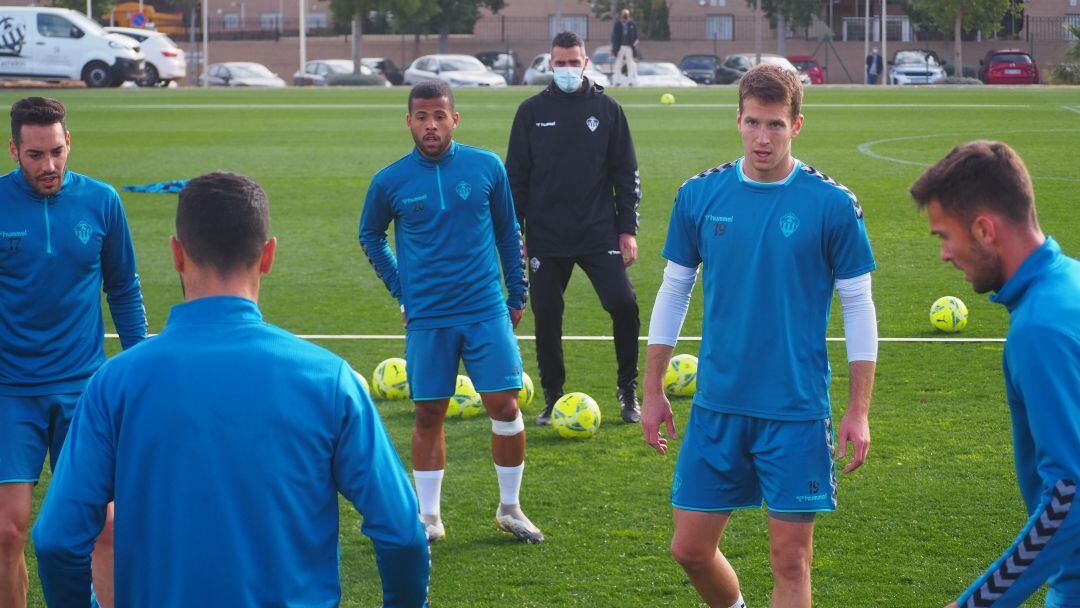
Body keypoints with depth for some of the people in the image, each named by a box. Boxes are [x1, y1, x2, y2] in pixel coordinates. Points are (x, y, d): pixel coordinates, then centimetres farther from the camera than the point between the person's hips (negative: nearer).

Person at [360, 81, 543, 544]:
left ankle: (510, 509, 13)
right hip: (427, 317, 0)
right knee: (429, 415, 3)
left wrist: (517, 294, 12)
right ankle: (429, 518, 14)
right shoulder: (390, 182, -2)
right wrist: (401, 292, 10)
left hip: (487, 310, 0)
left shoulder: (487, 167, 0)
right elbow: (370, 236, 15)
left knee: (504, 405, -3)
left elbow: (507, 231, 12)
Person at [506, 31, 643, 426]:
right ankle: (553, 399, 16)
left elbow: (625, 173, 6)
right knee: (546, 315, 2)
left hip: (599, 232, -1)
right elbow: (515, 175, 8)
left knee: (623, 304, -12)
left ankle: (628, 391, 5)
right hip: (546, 237, 1)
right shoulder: (532, 111, 5)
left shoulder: (607, 109, 4)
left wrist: (628, 230, 1)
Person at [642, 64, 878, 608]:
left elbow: (858, 307, -1)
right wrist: (653, 391, 10)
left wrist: (858, 412, -4)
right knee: (691, 548, 6)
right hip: (716, 407, 3)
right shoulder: (699, 195, 2)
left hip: (796, 411, -3)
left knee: (791, 561, -2)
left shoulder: (832, 204, -6)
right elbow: (673, 292, 11)